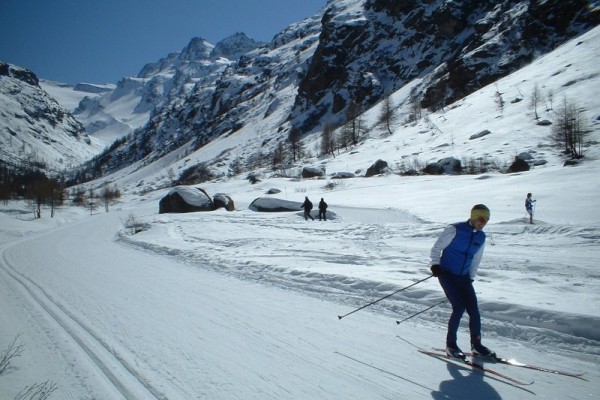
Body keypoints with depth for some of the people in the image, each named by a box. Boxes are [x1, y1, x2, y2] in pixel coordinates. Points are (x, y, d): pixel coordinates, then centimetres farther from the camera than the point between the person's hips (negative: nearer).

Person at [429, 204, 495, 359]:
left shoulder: (481, 237, 5)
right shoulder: (455, 230, -13)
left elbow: (476, 260, 17)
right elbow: (436, 248, -7)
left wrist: (471, 278, 15)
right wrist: (435, 265, -17)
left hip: (464, 277, 6)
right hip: (447, 275, -6)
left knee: (474, 310, 0)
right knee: (459, 308, -13)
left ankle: (476, 344, 19)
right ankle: (451, 344, 3)